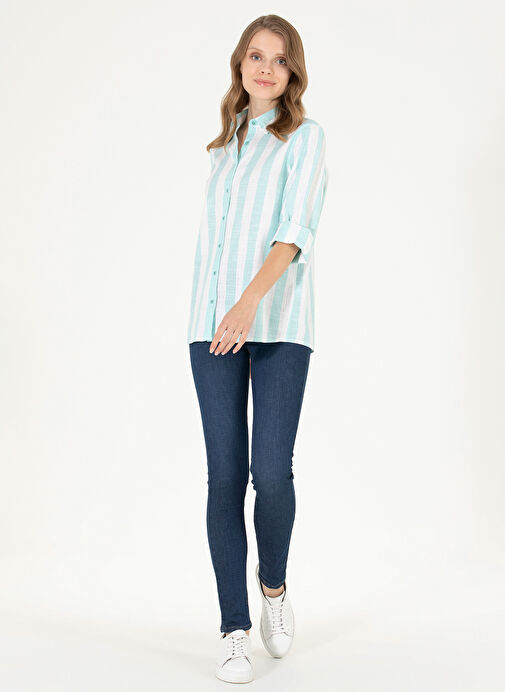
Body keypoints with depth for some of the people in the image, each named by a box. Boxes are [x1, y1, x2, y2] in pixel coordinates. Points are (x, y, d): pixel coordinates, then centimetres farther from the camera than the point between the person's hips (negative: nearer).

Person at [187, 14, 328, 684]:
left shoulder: (305, 137, 3)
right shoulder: (224, 143, 20)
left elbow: (297, 230, -11)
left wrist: (251, 301, -26)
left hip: (279, 324, -4)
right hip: (214, 324, 4)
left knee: (271, 472, -11)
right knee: (225, 476, -2)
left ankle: (273, 583, 20)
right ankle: (234, 630, 5)